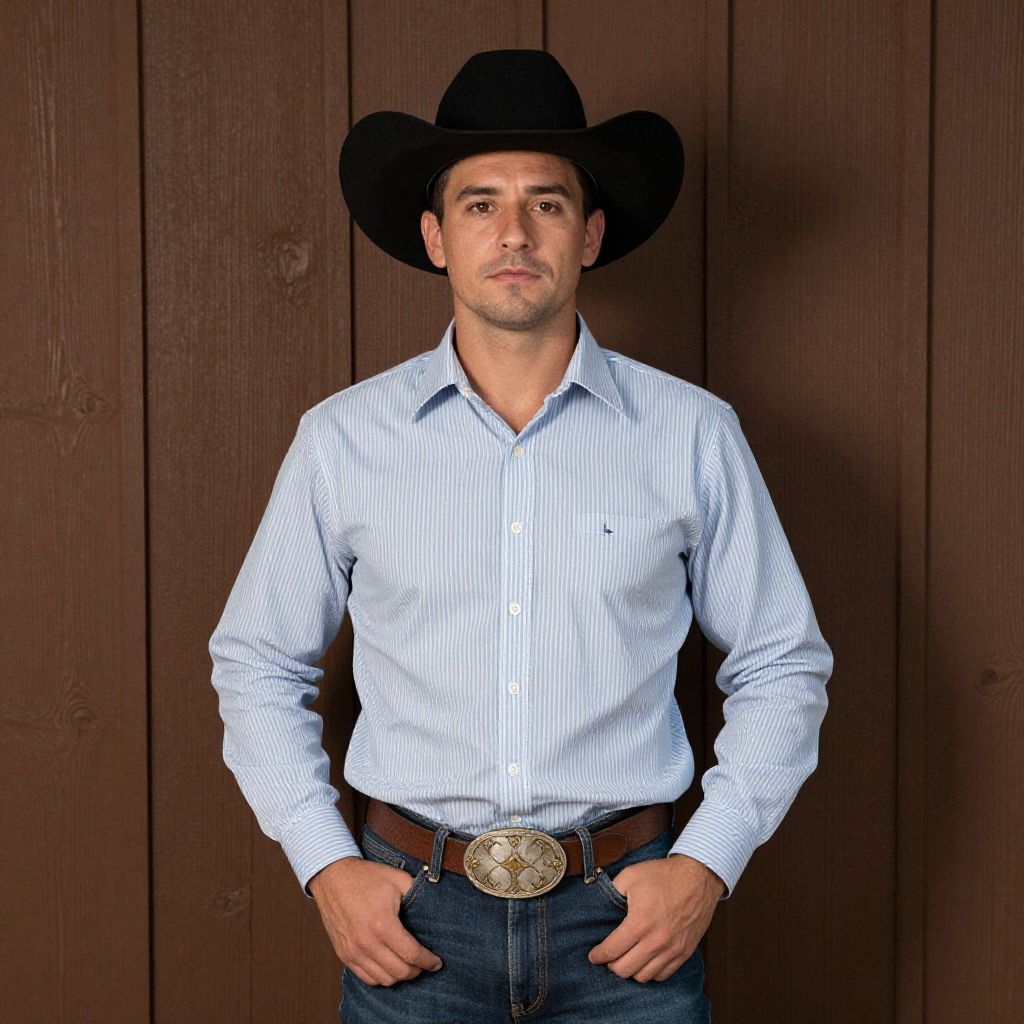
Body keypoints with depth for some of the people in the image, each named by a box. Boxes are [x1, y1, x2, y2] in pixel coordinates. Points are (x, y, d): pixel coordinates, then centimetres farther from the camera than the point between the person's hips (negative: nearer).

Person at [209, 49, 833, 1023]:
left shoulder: (692, 435, -1)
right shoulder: (341, 438, 0)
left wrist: (707, 865, -4)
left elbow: (781, 668, 6)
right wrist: (325, 866, -1)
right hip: (410, 917, 1)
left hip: (625, 916, 0)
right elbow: (257, 664, 8)